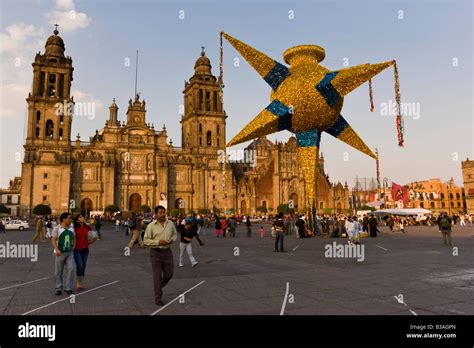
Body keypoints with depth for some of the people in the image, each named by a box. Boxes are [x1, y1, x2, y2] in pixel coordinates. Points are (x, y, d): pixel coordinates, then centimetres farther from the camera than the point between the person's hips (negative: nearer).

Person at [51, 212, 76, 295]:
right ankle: (58, 288, 20)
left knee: (71, 269, -8)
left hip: (70, 253, 3)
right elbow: (53, 240, -12)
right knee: (58, 272, 6)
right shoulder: (57, 228, -6)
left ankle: (68, 288, 2)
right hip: (60, 253, -3)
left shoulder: (71, 228, 9)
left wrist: (74, 247, 7)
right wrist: (57, 250, -25)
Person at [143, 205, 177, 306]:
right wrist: (158, 242, -20)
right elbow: (146, 240, -8)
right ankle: (158, 298, 15)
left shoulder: (170, 224, 1)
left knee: (169, 274, 10)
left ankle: (158, 287, 39)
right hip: (156, 253, -4)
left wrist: (172, 239, -7)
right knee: (157, 276, 2)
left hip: (167, 252, 4)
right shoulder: (151, 226, -9)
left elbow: (175, 234, 15)